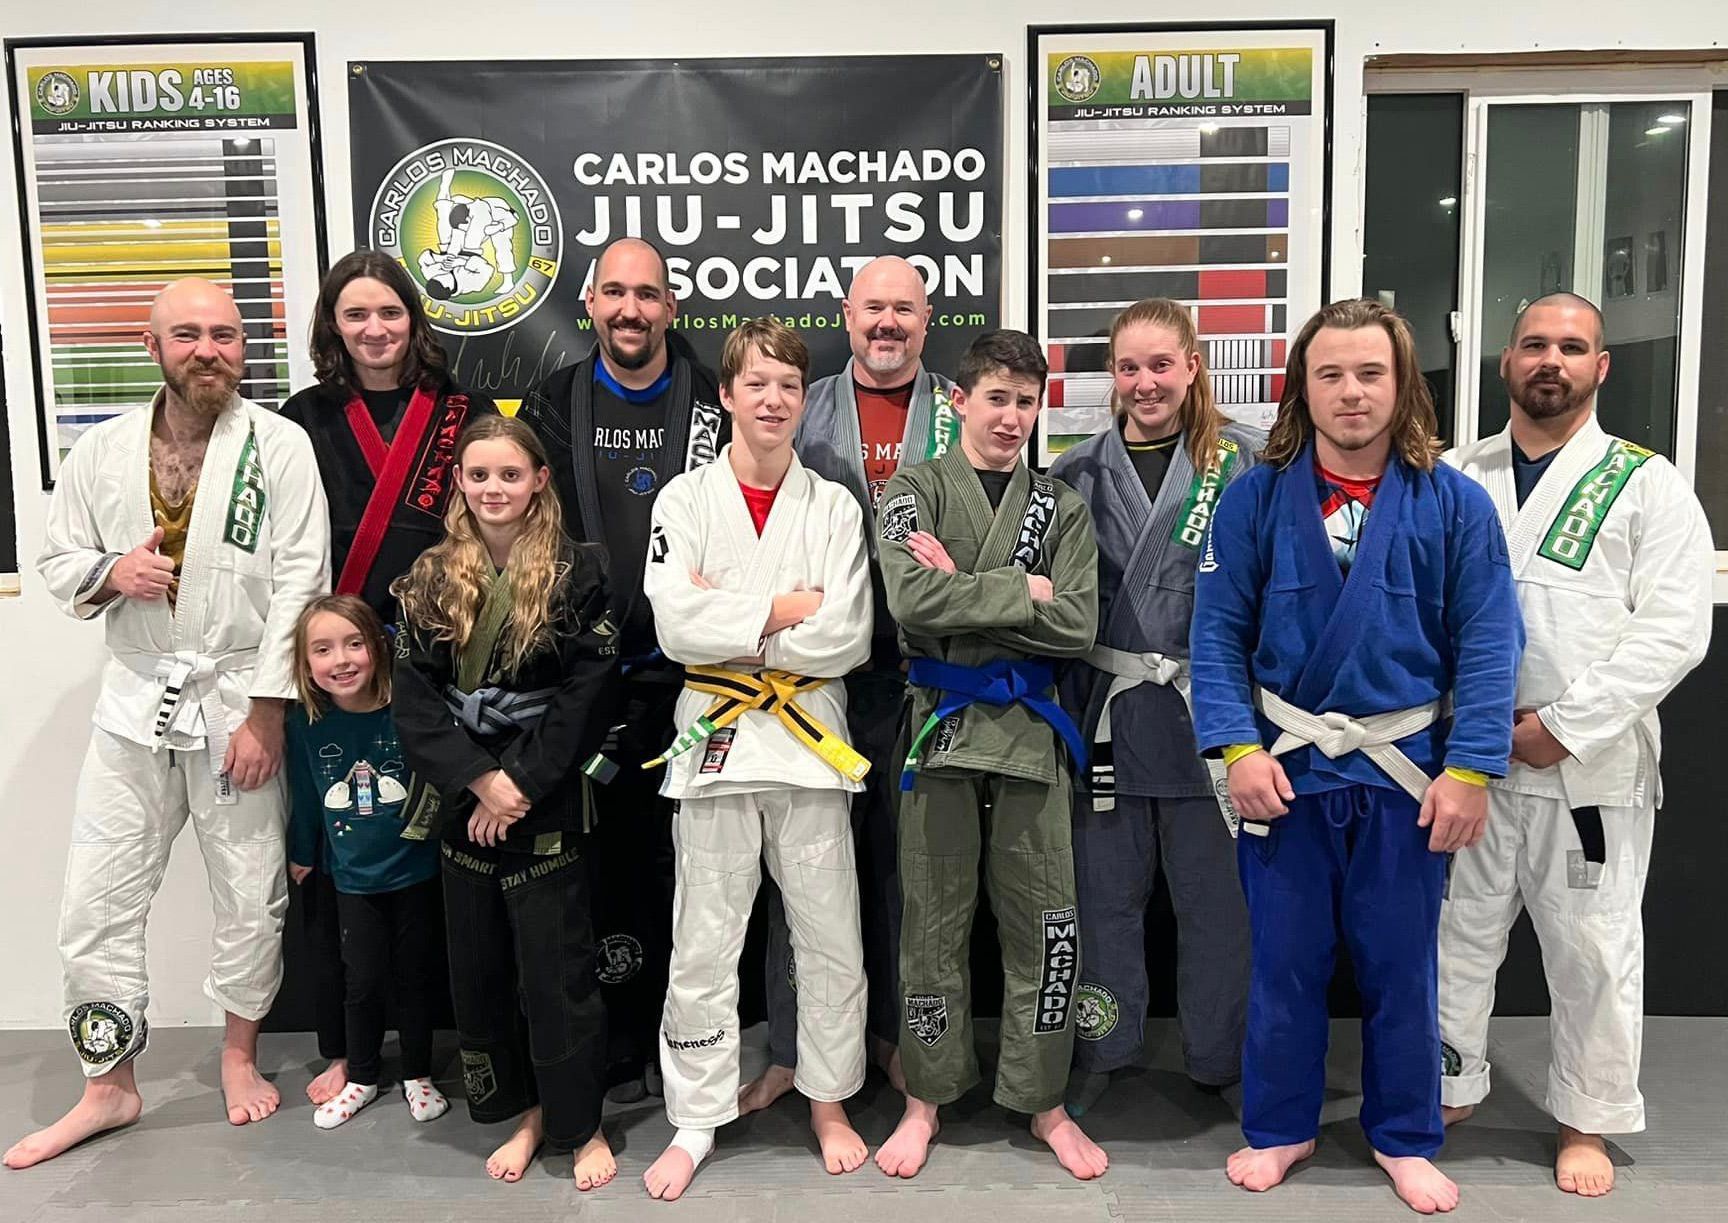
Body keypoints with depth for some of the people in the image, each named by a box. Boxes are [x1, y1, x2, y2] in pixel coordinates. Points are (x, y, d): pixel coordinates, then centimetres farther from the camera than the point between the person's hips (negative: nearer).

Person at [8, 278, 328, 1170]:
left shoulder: (280, 446, -7)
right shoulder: (101, 451, 4)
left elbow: (299, 583, -11)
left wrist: (266, 713, -14)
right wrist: (109, 572, -13)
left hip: (243, 700, -3)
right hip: (136, 698, 3)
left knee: (253, 896, 9)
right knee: (98, 902, 5)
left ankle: (239, 1053, 32)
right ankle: (109, 1088, 22)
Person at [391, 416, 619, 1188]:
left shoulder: (577, 576, -5)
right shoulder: (430, 581, 5)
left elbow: (584, 698, -10)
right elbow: (413, 697, -2)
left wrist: (518, 786, -14)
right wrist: (477, 779, -14)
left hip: (547, 808, -4)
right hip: (463, 805, 4)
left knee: (556, 972, 3)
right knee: (478, 970, 12)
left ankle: (581, 1126, 20)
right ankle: (524, 1112, 29)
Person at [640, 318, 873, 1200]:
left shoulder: (833, 507, 3)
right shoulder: (685, 500, 1)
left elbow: (848, 640, -10)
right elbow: (676, 627, -12)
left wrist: (730, 624, -12)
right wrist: (782, 611, -13)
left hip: (811, 741, 1)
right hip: (714, 740, -1)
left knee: (832, 943, 10)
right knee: (703, 951, 7)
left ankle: (828, 1104, 30)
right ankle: (695, 1124, 23)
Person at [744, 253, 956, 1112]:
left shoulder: (961, 414, 7)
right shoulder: (803, 412, 10)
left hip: (921, 669, 0)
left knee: (906, 853, 9)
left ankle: (896, 1030, 25)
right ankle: (793, 1047, 16)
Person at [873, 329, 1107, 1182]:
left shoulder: (1060, 507, 8)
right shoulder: (914, 490, 1)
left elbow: (1077, 627, -5)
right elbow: (912, 600, -16)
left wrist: (963, 594, -12)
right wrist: (1022, 592, -11)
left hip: (1029, 723, 2)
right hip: (940, 720, -2)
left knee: (1043, 925, 7)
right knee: (934, 924, 9)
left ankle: (1043, 1101, 24)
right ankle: (928, 1096, 25)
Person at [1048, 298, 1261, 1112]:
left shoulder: (1245, 460, -1)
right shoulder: (1080, 473, 6)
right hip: (1109, 706, 2)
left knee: (1213, 890, 8)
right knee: (1106, 886, 11)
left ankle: (1220, 1060, 26)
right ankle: (1101, 1051, 28)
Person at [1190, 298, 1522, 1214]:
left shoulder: (1454, 504, -4)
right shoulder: (1255, 498, -4)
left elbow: (1487, 646, -5)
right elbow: (1217, 632, -4)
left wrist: (1470, 769, -11)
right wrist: (1238, 747, -13)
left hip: (1407, 775, 0)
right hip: (1285, 770, 0)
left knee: (1400, 965, 13)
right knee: (1284, 961, 12)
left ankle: (1404, 1139, 32)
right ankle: (1278, 1129, 30)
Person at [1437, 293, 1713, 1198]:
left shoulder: (1647, 484, 0)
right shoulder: (1454, 478, 8)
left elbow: (1673, 630, -8)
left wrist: (1563, 727, -14)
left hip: (1592, 766, -2)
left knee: (1593, 950, 8)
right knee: (1456, 935, 11)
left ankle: (1586, 1121, 27)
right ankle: (1448, 1090, 29)